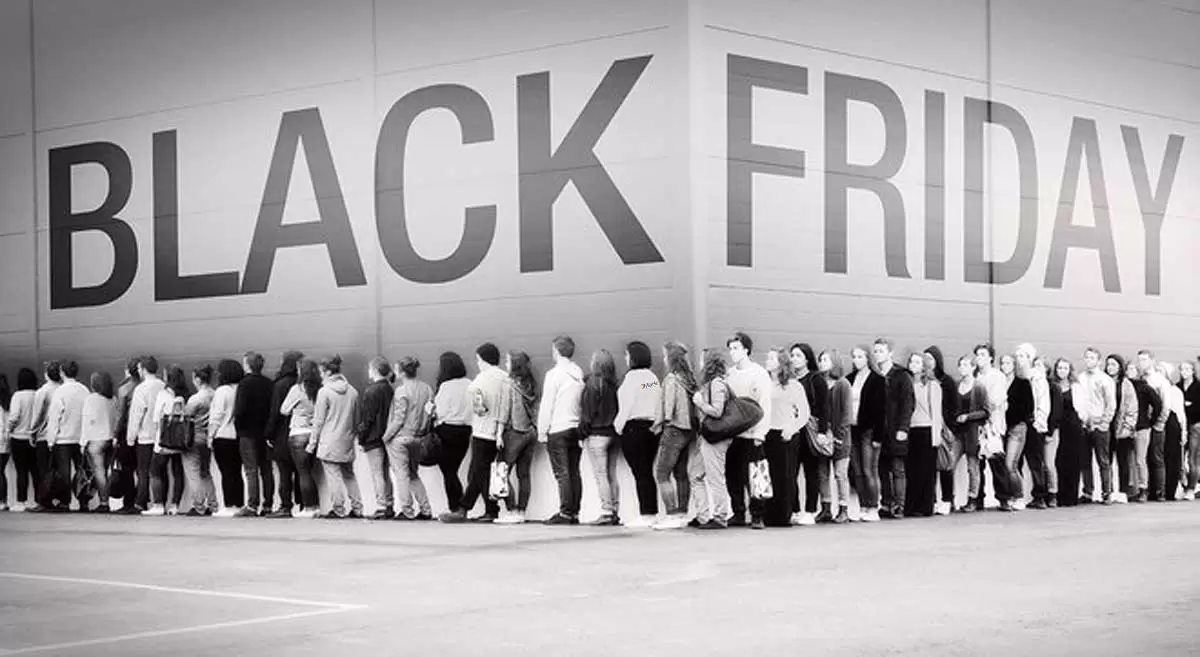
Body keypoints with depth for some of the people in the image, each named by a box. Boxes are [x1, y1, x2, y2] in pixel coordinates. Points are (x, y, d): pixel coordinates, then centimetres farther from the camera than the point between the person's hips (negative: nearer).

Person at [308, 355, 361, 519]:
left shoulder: (325, 391, -10)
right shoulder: (352, 391, 6)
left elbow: (318, 420, -8)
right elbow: (356, 417, 12)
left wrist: (312, 442, -1)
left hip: (329, 441, -6)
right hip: (347, 441, 6)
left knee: (333, 475, -1)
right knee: (349, 475, 14)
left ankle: (338, 509, -1)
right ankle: (356, 508, 14)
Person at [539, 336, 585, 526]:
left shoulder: (554, 374, -9)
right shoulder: (579, 373, 9)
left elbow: (547, 405, -9)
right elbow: (583, 402, 11)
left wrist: (542, 431, -4)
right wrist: (582, 427, 14)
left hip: (558, 430, -6)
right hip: (576, 428, 6)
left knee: (562, 473, -6)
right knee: (574, 472, 7)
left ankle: (565, 513, -8)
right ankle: (574, 513, 7)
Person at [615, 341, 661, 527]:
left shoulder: (632, 376, -10)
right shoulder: (653, 377, 10)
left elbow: (627, 405, -11)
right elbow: (659, 404, 10)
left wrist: (619, 426, -1)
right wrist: (656, 423, 14)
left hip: (634, 427, -7)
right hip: (652, 427, 7)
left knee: (640, 473, -5)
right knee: (647, 472, 11)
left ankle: (646, 515, -5)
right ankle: (652, 513, 11)